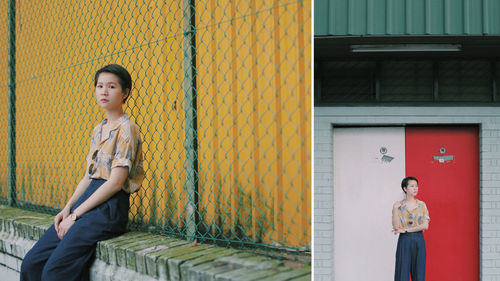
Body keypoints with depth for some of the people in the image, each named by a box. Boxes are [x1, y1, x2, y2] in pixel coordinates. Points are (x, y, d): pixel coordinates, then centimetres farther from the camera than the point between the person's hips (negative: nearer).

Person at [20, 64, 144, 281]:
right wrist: (67, 208, 4)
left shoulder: (126, 129, -7)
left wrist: (75, 214, -13)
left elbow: (116, 182, -14)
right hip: (88, 200, 8)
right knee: (31, 263, -5)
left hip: (110, 207, -8)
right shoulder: (98, 130, 19)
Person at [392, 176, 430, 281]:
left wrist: (406, 230, -9)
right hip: (404, 241, -1)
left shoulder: (422, 205, 6)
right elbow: (396, 227, -8)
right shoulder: (398, 205, 2)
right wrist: (395, 209, -16)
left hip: (419, 241, 2)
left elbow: (425, 225, -4)